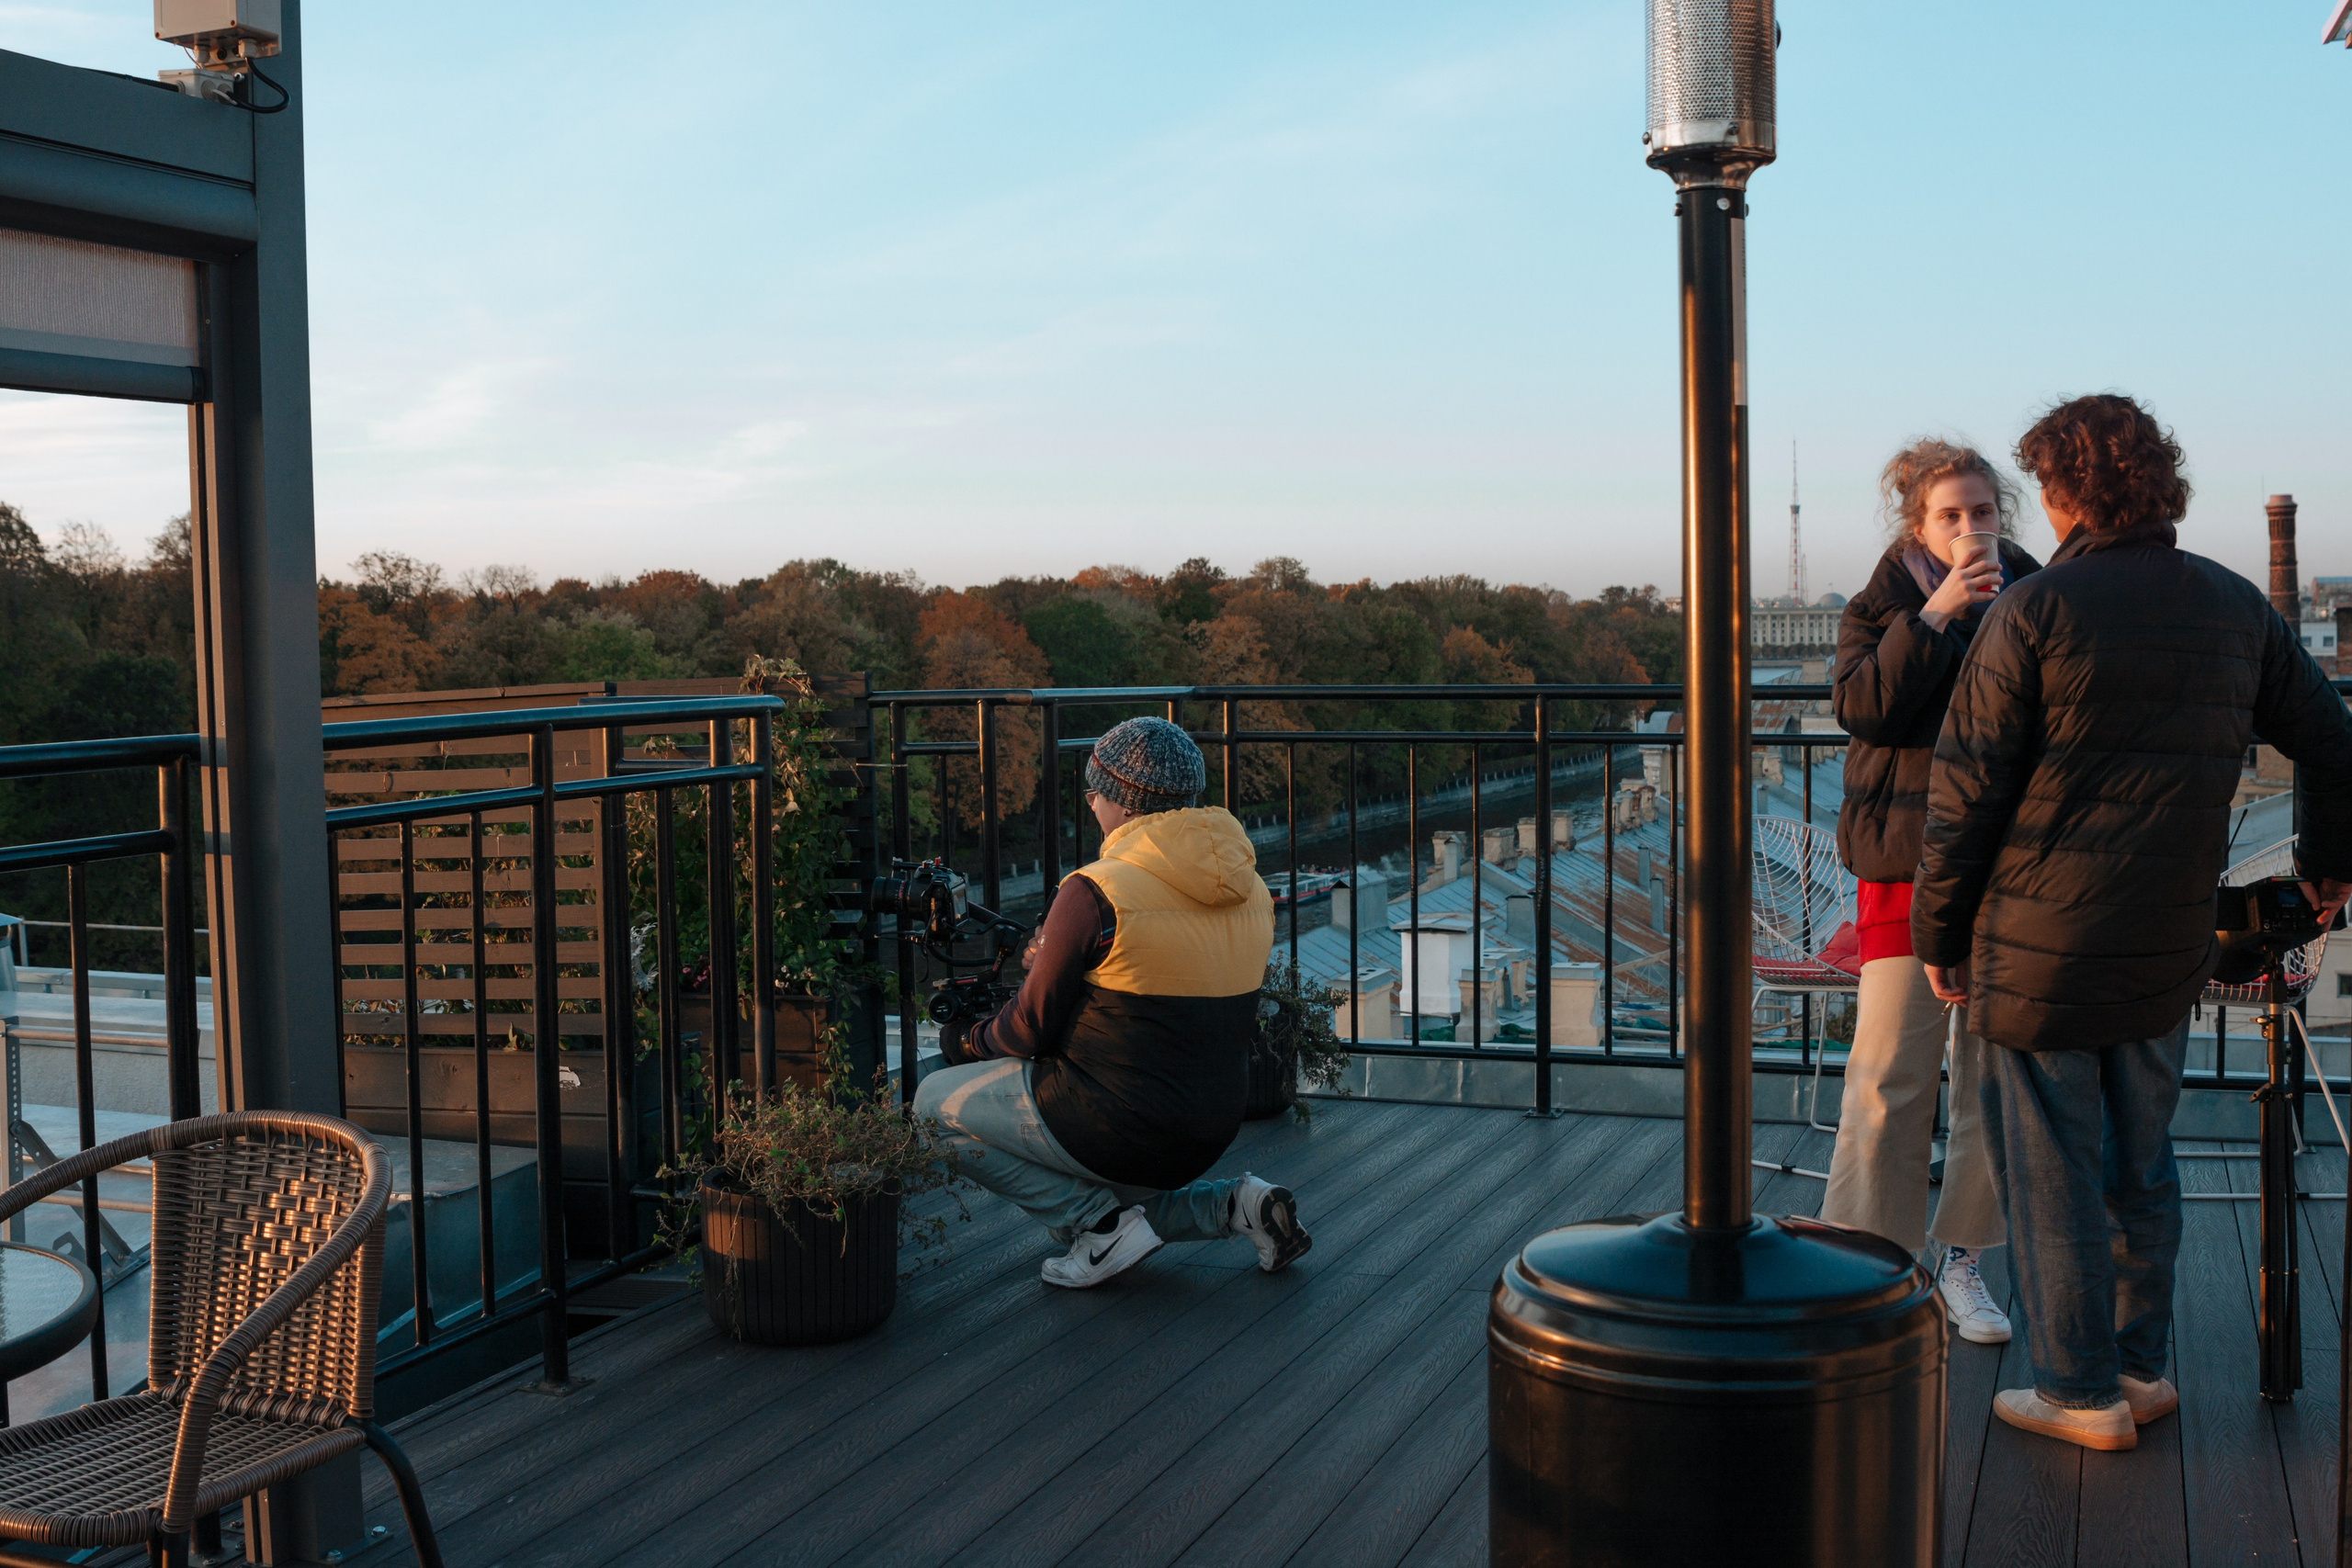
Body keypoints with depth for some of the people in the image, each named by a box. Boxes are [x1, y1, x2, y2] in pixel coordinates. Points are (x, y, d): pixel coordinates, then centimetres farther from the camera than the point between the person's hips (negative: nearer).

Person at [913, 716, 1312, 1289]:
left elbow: (1032, 1026, -9)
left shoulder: (1095, 894, -19)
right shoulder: (1251, 891, 3)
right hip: (1210, 1135, 8)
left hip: (1118, 1124, -8)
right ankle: (1236, 1205, 10)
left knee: (936, 1104, 9)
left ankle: (1105, 1222, -1)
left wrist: (973, 1042, 12)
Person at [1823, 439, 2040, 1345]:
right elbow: (1861, 707, -15)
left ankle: (1961, 1259, 21)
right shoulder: (1882, 606, 3)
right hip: (1910, 861, -3)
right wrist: (1936, 615, -19)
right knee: (1892, 1076, -4)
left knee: (1997, 1071, 7)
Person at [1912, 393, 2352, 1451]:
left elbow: (1966, 794, -12)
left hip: (2041, 946, -5)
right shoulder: (2236, 608, 4)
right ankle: (2141, 1365, 28)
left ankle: (2081, 1392, 15)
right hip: (2169, 948, 5)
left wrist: (1939, 933, -1)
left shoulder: (2033, 611, -12)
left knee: (2052, 1170, 6)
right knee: (2141, 1159, 19)